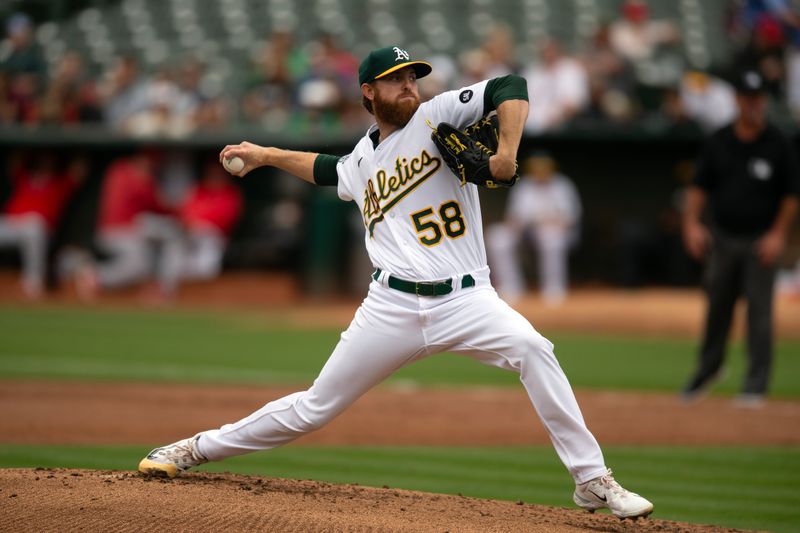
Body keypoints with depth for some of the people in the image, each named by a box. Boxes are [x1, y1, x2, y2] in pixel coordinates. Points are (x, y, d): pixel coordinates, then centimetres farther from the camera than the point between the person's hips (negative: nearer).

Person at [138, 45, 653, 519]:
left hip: (466, 300, -3)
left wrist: (507, 153, -25)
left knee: (532, 347, -31)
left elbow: (512, 89, -11)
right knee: (315, 408, 6)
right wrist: (267, 156, 41)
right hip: (393, 307, 3)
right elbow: (329, 169, 41)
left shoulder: (437, 115, 2)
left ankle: (592, 481, -26)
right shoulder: (364, 160, 16)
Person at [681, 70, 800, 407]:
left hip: (760, 241, -3)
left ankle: (756, 385, 0)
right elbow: (699, 186, 8)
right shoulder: (719, 142, 2)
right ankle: (708, 366, 33)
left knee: (759, 311, -5)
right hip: (722, 237, 3)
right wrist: (692, 223, -5)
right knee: (717, 305, 13)